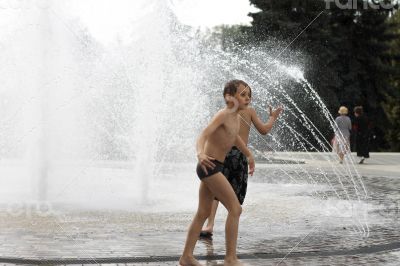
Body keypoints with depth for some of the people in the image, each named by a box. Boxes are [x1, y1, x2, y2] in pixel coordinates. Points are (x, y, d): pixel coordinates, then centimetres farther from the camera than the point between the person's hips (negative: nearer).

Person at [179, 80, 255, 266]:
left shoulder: (235, 117, 9)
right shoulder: (223, 114, -17)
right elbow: (203, 135, -29)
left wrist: (249, 155, 43)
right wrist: (200, 154, -49)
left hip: (213, 168, 9)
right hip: (209, 167, -9)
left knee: (203, 213, 13)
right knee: (235, 209, -10)